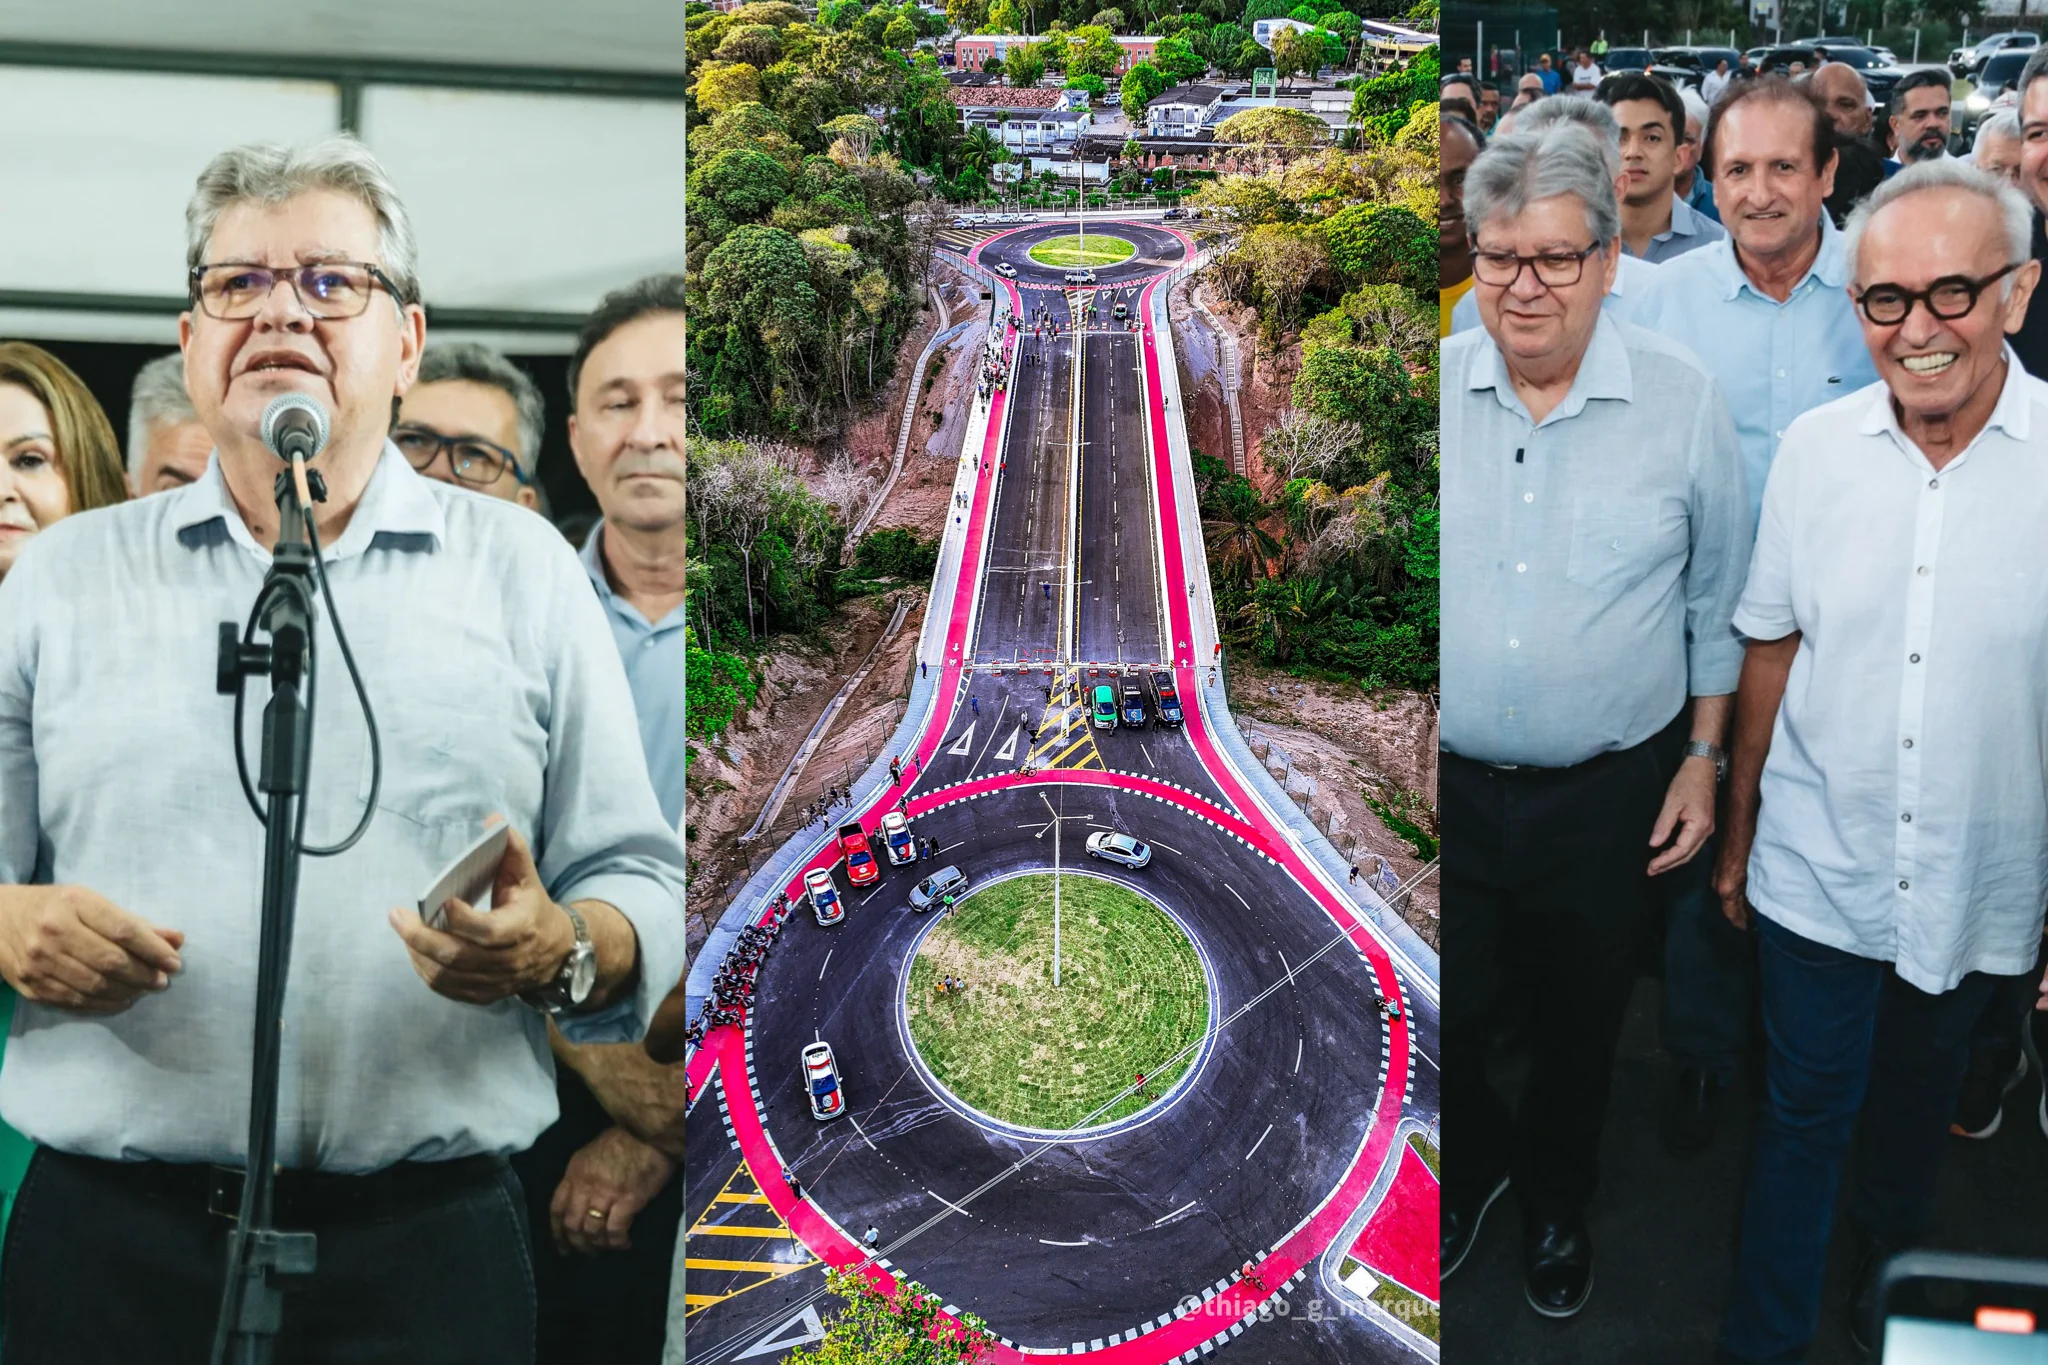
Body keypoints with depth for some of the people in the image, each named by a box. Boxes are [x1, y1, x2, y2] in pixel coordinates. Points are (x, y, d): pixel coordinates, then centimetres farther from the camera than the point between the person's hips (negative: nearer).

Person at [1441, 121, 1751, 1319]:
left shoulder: (1683, 398, -8)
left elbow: (1717, 596, 1)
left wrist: (1703, 759, 1)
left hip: (1613, 792, 0)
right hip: (1452, 785, 1)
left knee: (1586, 1020, 19)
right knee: (1444, 1022, 13)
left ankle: (1559, 1199, 47)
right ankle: (1476, 1167, 46)